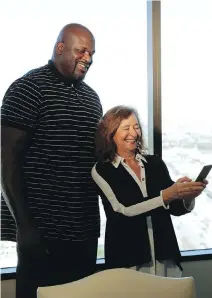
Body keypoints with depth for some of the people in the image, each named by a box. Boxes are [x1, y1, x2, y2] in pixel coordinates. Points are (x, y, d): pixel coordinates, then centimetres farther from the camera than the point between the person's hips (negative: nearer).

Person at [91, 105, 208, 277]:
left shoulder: (155, 162, 5)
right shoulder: (102, 170, -4)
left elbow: (175, 208, 5)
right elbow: (124, 210, -16)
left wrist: (187, 196, -16)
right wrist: (165, 195, -27)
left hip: (165, 256, 3)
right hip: (127, 259, -3)